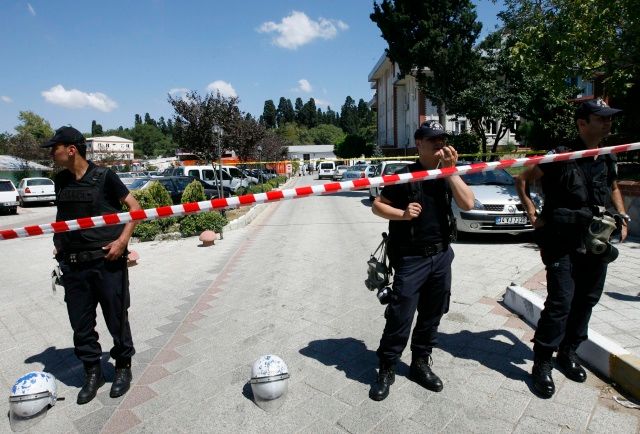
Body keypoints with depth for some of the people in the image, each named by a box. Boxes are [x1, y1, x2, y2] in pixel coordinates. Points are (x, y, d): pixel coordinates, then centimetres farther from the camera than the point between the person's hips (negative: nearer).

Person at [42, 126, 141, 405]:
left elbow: (135, 207, -5)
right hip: (73, 265, 5)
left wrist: (122, 240, -14)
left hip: (107, 261, -5)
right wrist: (59, 242, 11)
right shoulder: (61, 181, 9)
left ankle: (123, 367, 26)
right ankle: (93, 372, 29)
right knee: (80, 323, 11)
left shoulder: (103, 177, -7)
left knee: (116, 318, 6)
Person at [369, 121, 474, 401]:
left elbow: (468, 204, -7)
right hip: (411, 258, -5)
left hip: (441, 256, 5)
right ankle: (386, 369, 14)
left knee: (431, 316, 14)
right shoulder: (405, 175, -7)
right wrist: (403, 214, -19)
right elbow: (377, 206, -3)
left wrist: (450, 170, -13)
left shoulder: (447, 176, 6)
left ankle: (420, 364, 31)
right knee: (400, 317, -3)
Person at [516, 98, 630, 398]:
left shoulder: (608, 159, 10)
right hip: (563, 245, -6)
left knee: (586, 301, 13)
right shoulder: (560, 157, -10)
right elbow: (521, 179, -3)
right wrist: (532, 213, -9)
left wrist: (623, 218, 15)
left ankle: (568, 352, 30)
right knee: (560, 303, -8)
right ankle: (542, 363, 5)